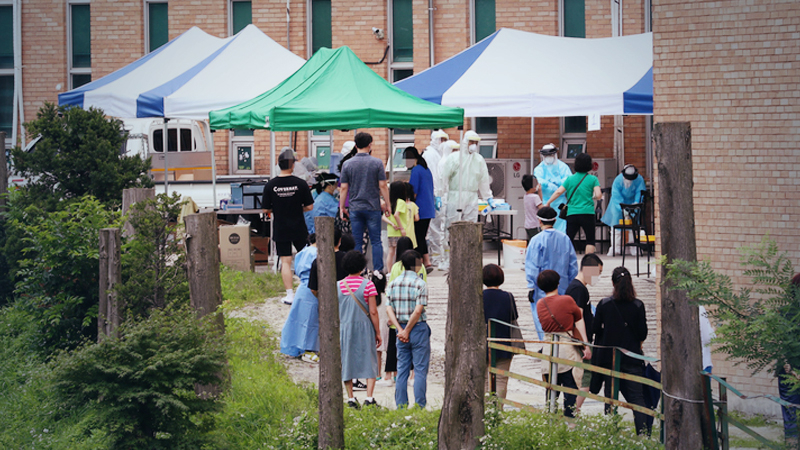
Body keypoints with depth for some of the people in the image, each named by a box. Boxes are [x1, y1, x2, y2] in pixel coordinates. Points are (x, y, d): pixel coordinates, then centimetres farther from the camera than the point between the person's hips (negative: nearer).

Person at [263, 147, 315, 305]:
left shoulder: (270, 185, -8)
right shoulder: (300, 183, -10)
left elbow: (266, 209, -3)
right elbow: (309, 206, -4)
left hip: (280, 229, 0)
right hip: (298, 228, 0)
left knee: (285, 261, 5)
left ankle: (290, 294, 2)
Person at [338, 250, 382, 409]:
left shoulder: (338, 286, 1)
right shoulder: (368, 285, -8)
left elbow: (335, 312, 6)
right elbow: (373, 311, -8)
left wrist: (337, 333, 16)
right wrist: (378, 332, 1)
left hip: (345, 328, 3)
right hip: (365, 327, -3)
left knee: (347, 362, 10)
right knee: (370, 362, 4)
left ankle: (350, 399, 11)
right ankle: (369, 399, -5)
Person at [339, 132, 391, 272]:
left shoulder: (347, 164, 1)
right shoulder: (377, 163, -3)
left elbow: (343, 188, 2)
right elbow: (383, 186, -3)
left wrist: (342, 207, 10)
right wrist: (387, 204, 5)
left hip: (355, 208, 1)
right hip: (373, 207, -1)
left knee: (357, 242, 5)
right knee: (376, 241, 4)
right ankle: (378, 271, 0)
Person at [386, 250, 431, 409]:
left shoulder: (393, 284, 6)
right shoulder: (420, 284, -11)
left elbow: (389, 309, 0)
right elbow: (418, 311, -18)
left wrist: (400, 330, -5)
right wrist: (407, 331, -10)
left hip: (401, 330, 5)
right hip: (418, 329, -5)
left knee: (402, 370, 10)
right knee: (420, 370, 0)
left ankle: (401, 407, 11)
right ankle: (419, 407, -1)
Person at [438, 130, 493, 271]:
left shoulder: (479, 160, 14)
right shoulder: (454, 158, -1)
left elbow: (484, 180, 22)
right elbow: (443, 176, -4)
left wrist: (488, 198, 22)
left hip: (472, 197, 4)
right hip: (455, 196, -4)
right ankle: (447, 260, -3)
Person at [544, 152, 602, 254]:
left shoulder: (570, 179, 6)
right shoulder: (593, 179, 1)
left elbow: (558, 192, 0)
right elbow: (598, 195, -9)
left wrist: (547, 204, 9)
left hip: (572, 213, 2)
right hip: (587, 213, -2)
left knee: (569, 239, 8)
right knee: (590, 240, 7)